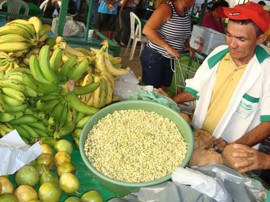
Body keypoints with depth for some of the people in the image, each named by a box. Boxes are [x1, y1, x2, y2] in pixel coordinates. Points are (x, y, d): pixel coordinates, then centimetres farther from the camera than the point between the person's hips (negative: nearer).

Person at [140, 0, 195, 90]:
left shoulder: (186, 12, 4)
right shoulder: (166, 8, -18)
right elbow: (147, 30, -26)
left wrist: (187, 45, 1)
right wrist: (168, 47, -28)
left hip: (170, 59, 7)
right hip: (154, 57, -7)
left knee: (162, 90, 13)